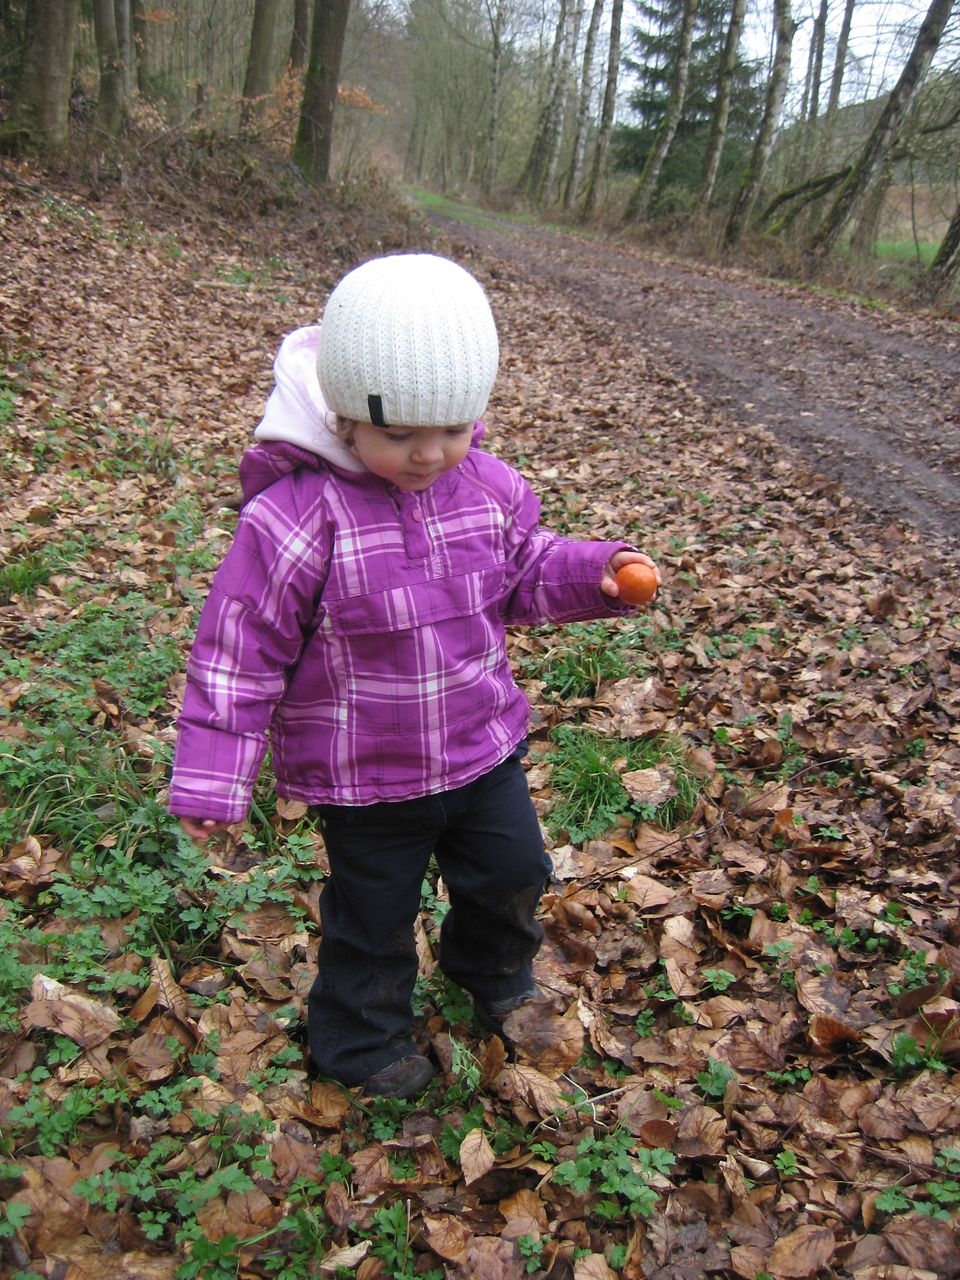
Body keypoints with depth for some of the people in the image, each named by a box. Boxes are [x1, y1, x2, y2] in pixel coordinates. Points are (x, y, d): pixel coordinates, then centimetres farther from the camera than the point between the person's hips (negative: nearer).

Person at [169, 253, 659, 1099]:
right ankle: (362, 1039, 44)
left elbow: (525, 573, 7)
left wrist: (596, 573, -13)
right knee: (374, 912, 16)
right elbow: (241, 648, -20)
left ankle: (494, 970, 56)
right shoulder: (295, 518, -25)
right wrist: (213, 777, -18)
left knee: (512, 872, 23)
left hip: (482, 743, 5)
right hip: (364, 775, -5)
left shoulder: (487, 489, -8)